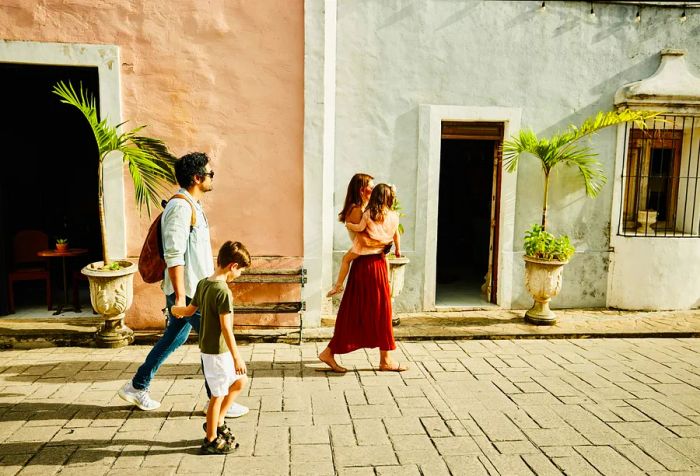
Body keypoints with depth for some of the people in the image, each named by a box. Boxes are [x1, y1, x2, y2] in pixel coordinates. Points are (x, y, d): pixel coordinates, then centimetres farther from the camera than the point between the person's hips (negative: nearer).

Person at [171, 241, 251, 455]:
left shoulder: (203, 284, 5)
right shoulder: (223, 291, -23)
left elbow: (190, 310, 16)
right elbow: (225, 327, -23)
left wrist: (176, 310, 39)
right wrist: (236, 357, -17)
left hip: (208, 347, 9)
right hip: (218, 350, -9)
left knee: (241, 381, 20)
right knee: (218, 395, 6)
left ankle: (217, 422, 30)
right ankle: (211, 441, 22)